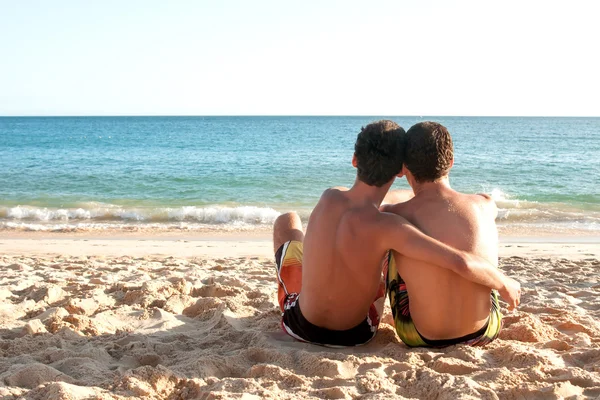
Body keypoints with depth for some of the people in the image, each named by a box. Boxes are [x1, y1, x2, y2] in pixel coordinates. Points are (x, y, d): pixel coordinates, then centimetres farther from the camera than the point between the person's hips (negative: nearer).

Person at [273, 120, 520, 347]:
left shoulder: (328, 198, -20)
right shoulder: (386, 226, -32)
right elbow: (460, 262, -38)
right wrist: (504, 283, -18)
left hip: (301, 326, 2)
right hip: (354, 336, -1)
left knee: (287, 221, 26)